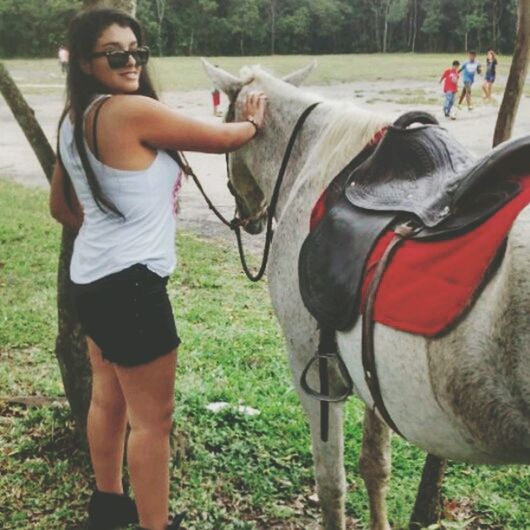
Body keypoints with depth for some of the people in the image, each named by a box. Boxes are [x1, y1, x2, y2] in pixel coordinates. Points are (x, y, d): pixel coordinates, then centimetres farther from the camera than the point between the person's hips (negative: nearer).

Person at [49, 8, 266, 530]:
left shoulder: (74, 119, 8)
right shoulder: (134, 111, -20)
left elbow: (60, 206, 18)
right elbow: (221, 139, -10)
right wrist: (254, 122, 10)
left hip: (92, 279, 10)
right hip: (130, 285, -10)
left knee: (108, 398, 24)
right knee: (153, 417, 1)